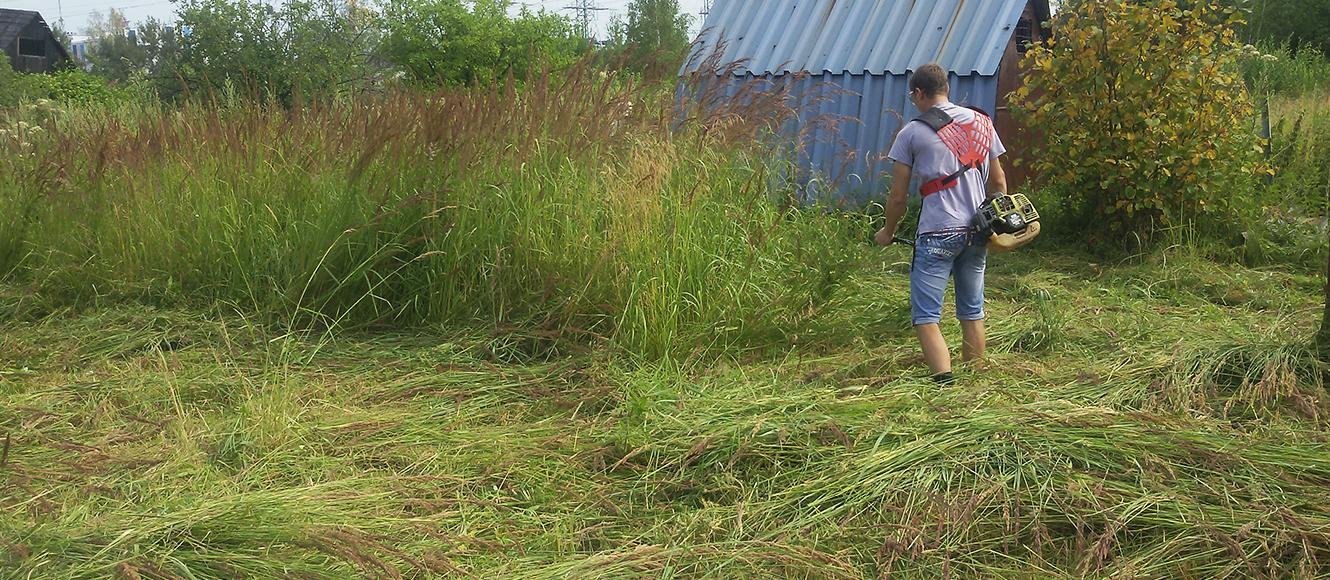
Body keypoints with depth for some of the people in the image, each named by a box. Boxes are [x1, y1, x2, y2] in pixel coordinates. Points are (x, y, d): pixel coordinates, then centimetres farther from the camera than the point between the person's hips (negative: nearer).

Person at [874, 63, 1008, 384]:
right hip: (978, 233, 6)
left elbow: (898, 196, -2)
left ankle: (945, 383, -21)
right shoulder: (982, 122, 11)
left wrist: (888, 232, 14)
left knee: (926, 318, -4)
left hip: (937, 234, -5)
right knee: (973, 312, 16)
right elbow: (999, 182, 15)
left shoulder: (912, 132, -4)